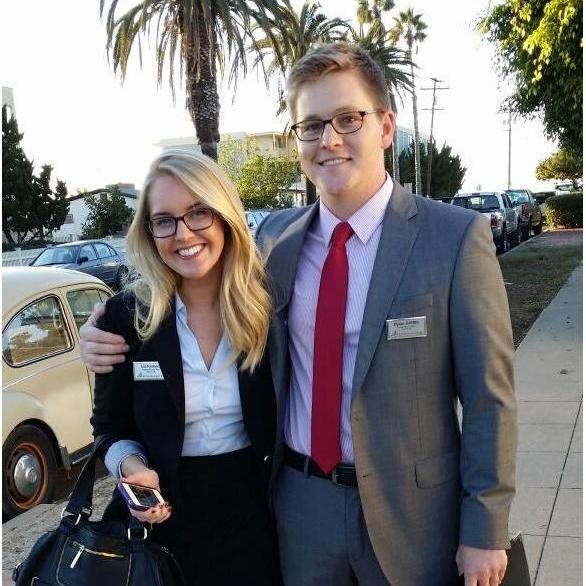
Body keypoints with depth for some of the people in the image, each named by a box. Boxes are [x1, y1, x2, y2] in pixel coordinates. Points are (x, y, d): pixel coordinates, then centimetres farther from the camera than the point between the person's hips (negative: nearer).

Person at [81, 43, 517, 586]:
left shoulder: (456, 236, -11)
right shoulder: (274, 236, 1)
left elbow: (488, 397, -9)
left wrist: (485, 533, -8)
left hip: (412, 512, -3)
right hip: (299, 502, 3)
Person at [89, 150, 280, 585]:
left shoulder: (266, 304, -8)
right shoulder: (125, 316, -9)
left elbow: (284, 416, 1)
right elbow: (111, 426, 1)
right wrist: (132, 466, -18)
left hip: (252, 512, 0)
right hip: (165, 515, 0)